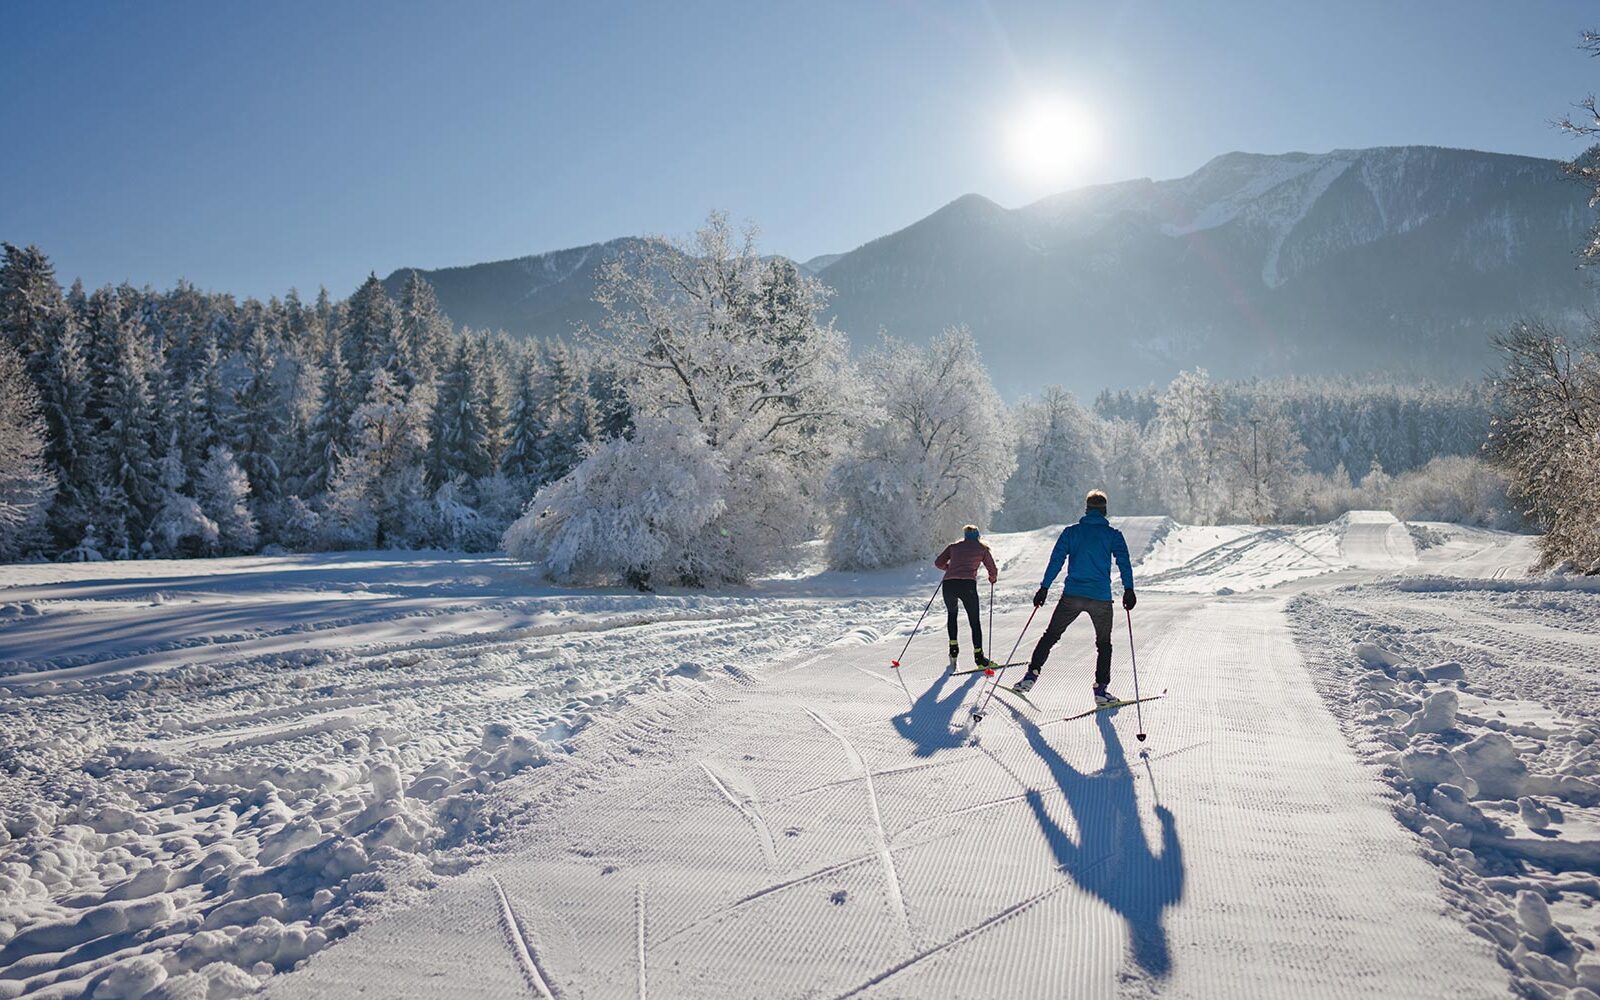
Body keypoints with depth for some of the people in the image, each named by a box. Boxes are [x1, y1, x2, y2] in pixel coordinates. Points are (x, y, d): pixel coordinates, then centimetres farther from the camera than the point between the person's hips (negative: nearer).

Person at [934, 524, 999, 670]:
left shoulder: (953, 546, 21)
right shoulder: (982, 548, 16)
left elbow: (938, 563, 18)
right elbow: (993, 571, 16)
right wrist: (993, 579, 39)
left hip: (948, 584, 2)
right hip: (968, 585, -2)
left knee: (951, 614, 28)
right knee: (975, 621, 11)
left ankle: (953, 648, 18)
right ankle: (978, 657, 6)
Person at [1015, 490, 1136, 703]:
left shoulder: (1071, 532, 7)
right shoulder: (1113, 535, 5)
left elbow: (1056, 561, 2)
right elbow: (1124, 563, -6)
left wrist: (1044, 588, 3)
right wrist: (1128, 590, -6)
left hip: (1072, 595, 1)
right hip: (1101, 598, 0)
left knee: (1051, 635, 12)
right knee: (1103, 643, 15)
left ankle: (1032, 673, 1)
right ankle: (1100, 689, 9)